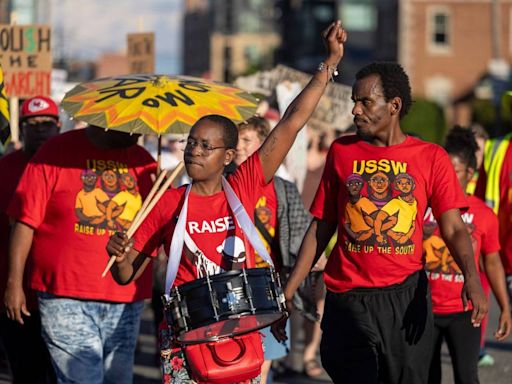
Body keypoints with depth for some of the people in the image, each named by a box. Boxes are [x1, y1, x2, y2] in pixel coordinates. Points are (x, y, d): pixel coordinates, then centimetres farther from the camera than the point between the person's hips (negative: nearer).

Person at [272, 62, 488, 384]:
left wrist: (472, 278, -22)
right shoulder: (342, 152, 7)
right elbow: (321, 228, 10)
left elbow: (454, 229, -3)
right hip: (348, 300, 1)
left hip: (406, 296, -1)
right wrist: (287, 293, 5)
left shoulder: (431, 157, 2)